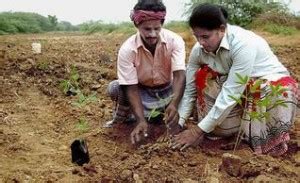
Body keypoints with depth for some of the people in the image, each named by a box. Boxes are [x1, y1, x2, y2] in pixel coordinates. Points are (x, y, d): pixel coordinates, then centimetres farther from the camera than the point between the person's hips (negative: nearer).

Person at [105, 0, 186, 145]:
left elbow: (179, 75, -32)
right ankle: (123, 117, 1)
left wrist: (174, 104, -50)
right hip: (142, 91, -1)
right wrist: (141, 120, -37)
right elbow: (131, 88, -26)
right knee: (114, 88, -29)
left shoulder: (175, 40, -24)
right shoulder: (127, 49, -26)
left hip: (169, 90, 2)